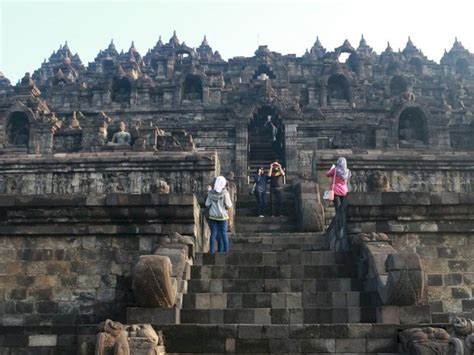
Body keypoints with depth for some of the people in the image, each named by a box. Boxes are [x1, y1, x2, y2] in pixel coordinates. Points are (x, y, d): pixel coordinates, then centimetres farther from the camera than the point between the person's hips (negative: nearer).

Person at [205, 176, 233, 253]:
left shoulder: (211, 193, -1)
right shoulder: (225, 193, -10)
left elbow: (207, 204, 0)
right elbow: (228, 206, -10)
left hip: (213, 216, 2)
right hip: (223, 216, -2)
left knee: (213, 234, 4)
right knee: (224, 234, 7)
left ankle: (212, 251, 3)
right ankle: (225, 251, 9)